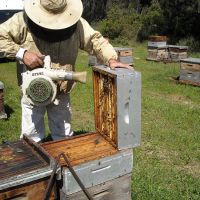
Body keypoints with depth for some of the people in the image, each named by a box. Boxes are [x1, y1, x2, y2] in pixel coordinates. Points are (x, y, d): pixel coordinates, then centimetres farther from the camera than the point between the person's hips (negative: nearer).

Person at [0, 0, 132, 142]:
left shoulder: (76, 23, -8)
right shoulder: (23, 21, -13)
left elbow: (96, 40, -3)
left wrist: (111, 59, -19)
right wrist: (22, 53, -21)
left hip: (62, 93, 2)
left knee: (64, 136, 18)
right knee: (32, 139, 10)